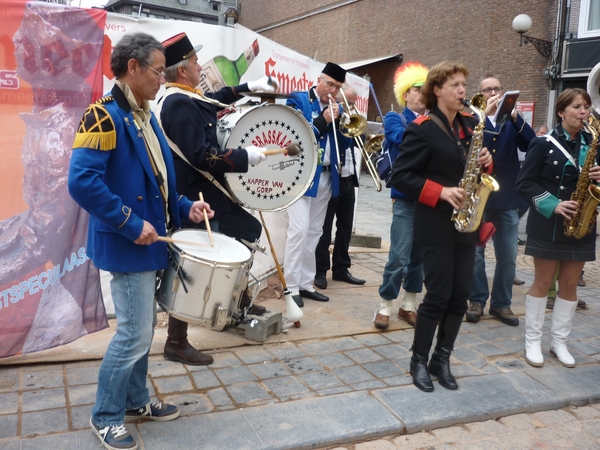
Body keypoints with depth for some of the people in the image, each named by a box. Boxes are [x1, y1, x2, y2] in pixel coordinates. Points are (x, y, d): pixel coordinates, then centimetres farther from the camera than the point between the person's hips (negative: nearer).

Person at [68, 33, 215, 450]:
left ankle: (135, 401, 34)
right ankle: (106, 416, 17)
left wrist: (185, 206, 5)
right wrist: (131, 225, -24)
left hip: (148, 243, 9)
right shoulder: (104, 116, -17)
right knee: (134, 335, -2)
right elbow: (82, 181, -26)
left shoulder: (145, 118, 12)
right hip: (126, 245, -9)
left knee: (143, 329, 18)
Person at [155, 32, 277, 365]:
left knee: (248, 232, 23)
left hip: (210, 195, 11)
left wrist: (248, 87, 29)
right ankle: (176, 344, 12)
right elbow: (202, 156, -29)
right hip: (194, 202, -11)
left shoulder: (186, 98, 9)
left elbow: (215, 100, 31)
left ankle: (240, 300, 40)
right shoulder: (179, 104, -22)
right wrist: (245, 156, -19)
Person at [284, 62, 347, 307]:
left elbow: (344, 141, 9)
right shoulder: (298, 100, -1)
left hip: (326, 177, 6)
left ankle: (306, 284, 16)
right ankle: (292, 286, -4)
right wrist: (323, 119, -15)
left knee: (314, 232, 9)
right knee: (299, 229, -11)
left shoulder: (336, 108, 15)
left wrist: (336, 119, -6)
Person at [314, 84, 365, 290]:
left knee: (345, 228, 12)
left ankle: (341, 269, 23)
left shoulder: (350, 119, 14)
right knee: (324, 229, 1)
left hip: (348, 180, 7)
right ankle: (320, 271, 10)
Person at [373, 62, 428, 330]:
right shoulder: (395, 119, 5)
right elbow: (403, 138, -17)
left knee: (420, 255, 9)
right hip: (407, 197, -4)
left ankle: (409, 305, 22)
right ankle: (384, 307, 8)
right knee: (399, 256, -6)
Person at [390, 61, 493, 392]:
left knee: (460, 296, 8)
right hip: (436, 226, -6)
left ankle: (441, 360, 22)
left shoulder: (470, 123, 10)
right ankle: (419, 361, 16)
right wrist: (441, 192, -19)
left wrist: (486, 161, -3)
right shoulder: (422, 128, -10)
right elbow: (400, 176, -13)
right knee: (438, 296, -2)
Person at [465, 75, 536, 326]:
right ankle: (477, 300, 16)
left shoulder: (512, 121, 11)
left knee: (508, 254, 6)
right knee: (474, 251, 3)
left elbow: (531, 145, -4)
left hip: (507, 197, 3)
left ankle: (502, 303, 19)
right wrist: (485, 113, -21)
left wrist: (516, 117, -15)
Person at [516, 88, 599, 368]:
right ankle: (532, 341, 16)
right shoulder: (544, 143, -6)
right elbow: (524, 183, -9)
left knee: (569, 285, 9)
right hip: (548, 224, -4)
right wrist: (553, 205, -19)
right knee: (543, 283, 3)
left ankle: (559, 342, 22)